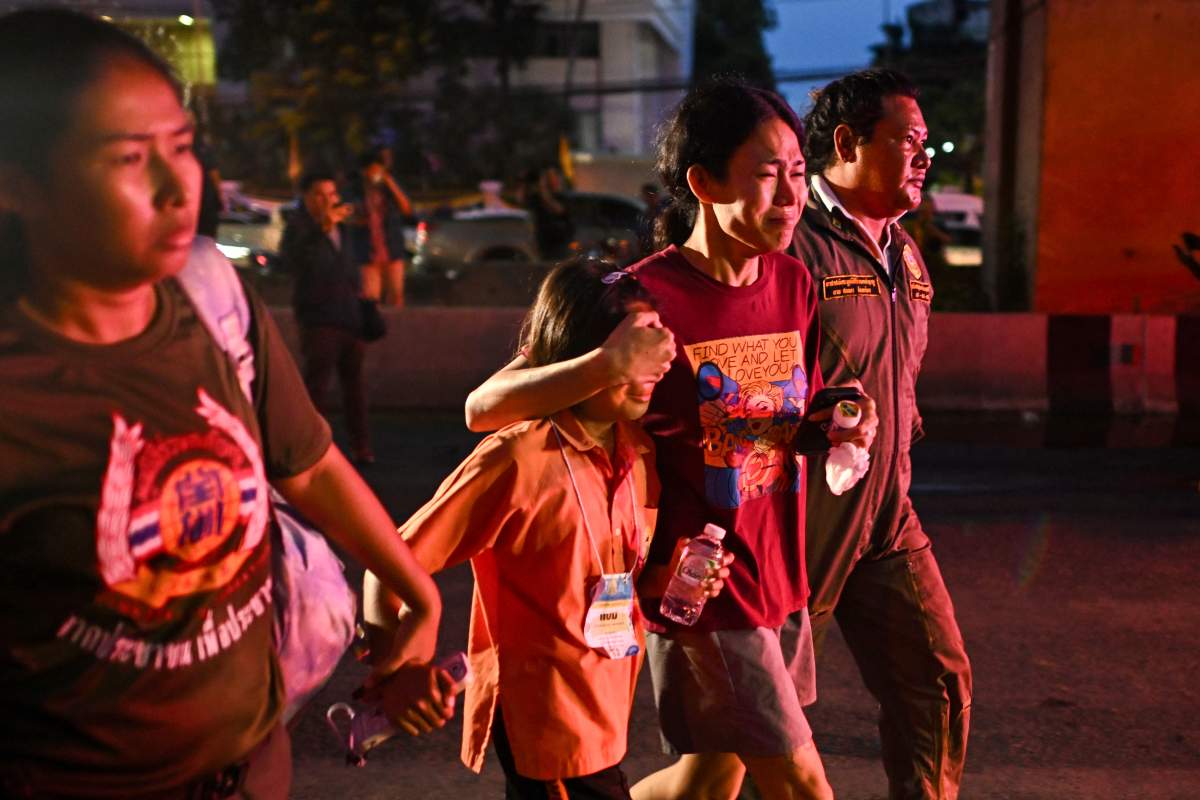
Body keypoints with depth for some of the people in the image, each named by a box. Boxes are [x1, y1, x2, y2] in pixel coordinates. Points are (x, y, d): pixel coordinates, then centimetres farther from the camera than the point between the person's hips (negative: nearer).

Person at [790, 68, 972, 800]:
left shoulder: (905, 255, 11)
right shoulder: (793, 246, -18)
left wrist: (895, 470, 17)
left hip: (887, 520, 8)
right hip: (798, 522, -8)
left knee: (939, 684, 11)